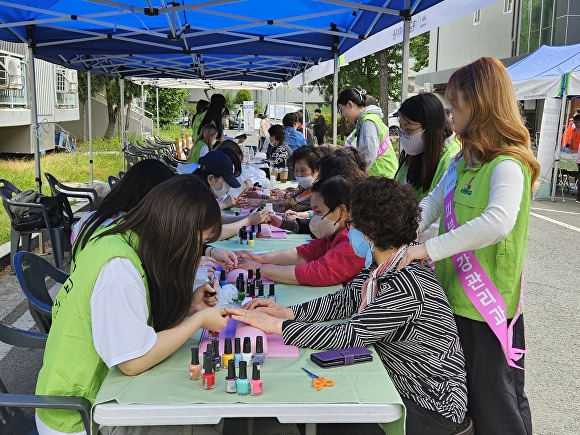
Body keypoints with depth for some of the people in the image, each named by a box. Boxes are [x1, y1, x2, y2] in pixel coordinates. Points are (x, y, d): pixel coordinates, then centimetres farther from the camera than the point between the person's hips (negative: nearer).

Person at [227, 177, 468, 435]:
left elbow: (346, 337, -29)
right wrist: (286, 312, -9)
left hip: (431, 406, -7)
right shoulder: (380, 266, -4)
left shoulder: (406, 286, -31)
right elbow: (343, 301, 4)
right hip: (398, 384, 7)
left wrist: (274, 325, -23)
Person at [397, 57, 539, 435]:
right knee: (461, 396, 22)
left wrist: (428, 249, -35)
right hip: (456, 297, 8)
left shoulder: (507, 166, -19)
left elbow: (498, 222, -37)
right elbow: (432, 204, 9)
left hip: (488, 306, -8)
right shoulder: (465, 160, 9)